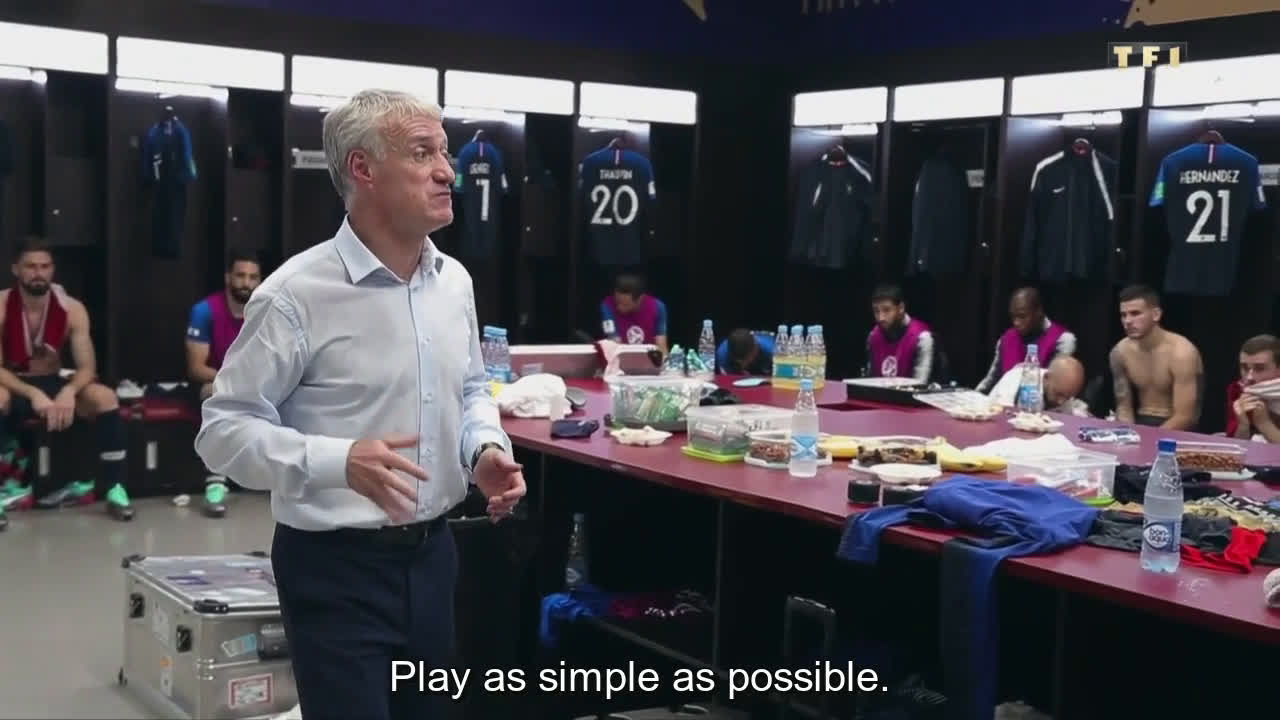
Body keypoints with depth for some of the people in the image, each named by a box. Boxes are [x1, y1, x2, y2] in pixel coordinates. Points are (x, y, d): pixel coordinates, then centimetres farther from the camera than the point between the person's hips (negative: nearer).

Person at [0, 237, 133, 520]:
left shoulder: (72, 309, -8)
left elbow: (87, 367, -10)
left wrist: (68, 392, -32)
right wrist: (33, 394, -34)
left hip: (53, 384, 3)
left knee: (105, 397, -25)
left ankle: (113, 487, -16)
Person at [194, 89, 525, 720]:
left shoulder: (454, 280, 4)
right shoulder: (296, 295, -17)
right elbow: (223, 429, -16)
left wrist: (486, 450, -3)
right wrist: (339, 461, -30)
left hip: (432, 554, 7)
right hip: (336, 568, -7)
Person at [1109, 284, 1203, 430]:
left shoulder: (1181, 353, -16)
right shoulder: (1120, 351, -2)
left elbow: (1184, 418, -19)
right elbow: (1124, 406, 6)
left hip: (1178, 431, -4)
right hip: (1140, 425, 4)